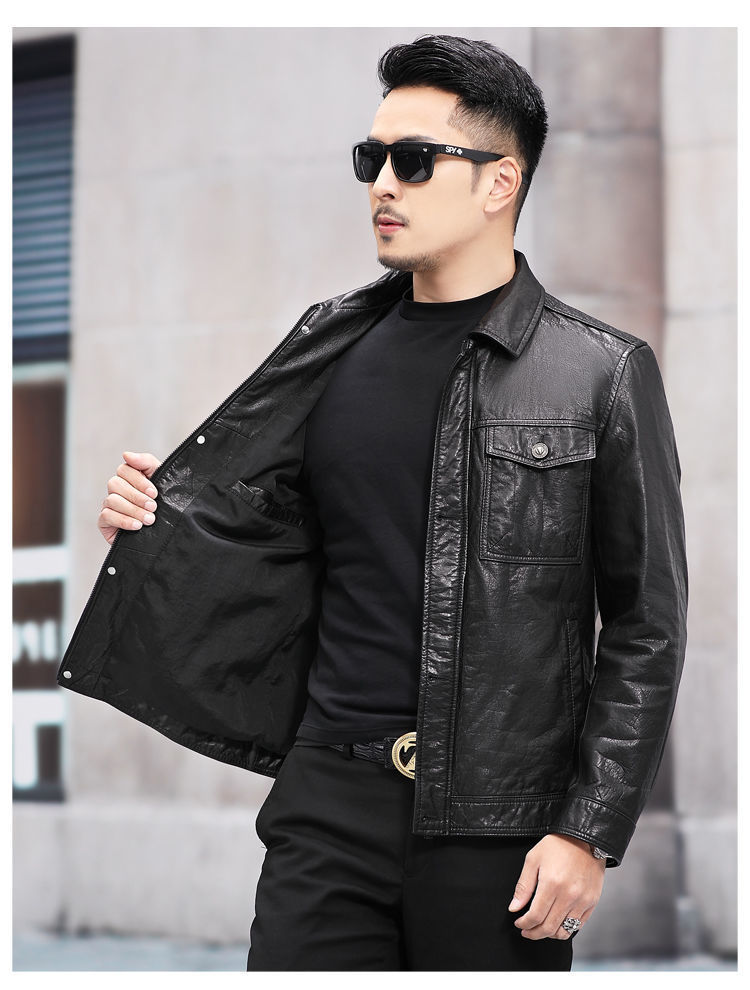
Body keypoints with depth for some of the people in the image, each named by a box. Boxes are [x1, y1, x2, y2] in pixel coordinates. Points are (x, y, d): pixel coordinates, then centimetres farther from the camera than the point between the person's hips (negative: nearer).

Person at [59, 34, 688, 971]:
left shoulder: (603, 374, -1)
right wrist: (152, 517, 1)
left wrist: (589, 832, -8)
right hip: (330, 798, 3)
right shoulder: (330, 350, 11)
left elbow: (646, 626, -1)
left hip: (499, 823, -3)